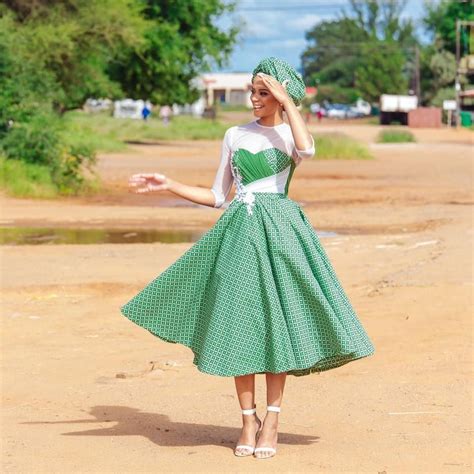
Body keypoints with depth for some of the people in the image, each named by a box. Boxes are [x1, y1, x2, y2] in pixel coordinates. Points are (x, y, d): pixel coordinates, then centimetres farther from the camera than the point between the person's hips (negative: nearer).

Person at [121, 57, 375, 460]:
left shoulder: (290, 133, 4)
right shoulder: (235, 135, 12)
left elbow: (306, 150, -23)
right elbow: (217, 196, 14)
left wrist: (286, 100, -13)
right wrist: (168, 185, 7)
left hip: (279, 232, -3)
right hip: (239, 233, 3)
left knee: (277, 322, -2)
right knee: (238, 325, 0)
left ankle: (271, 421, 7)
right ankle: (248, 419, 10)